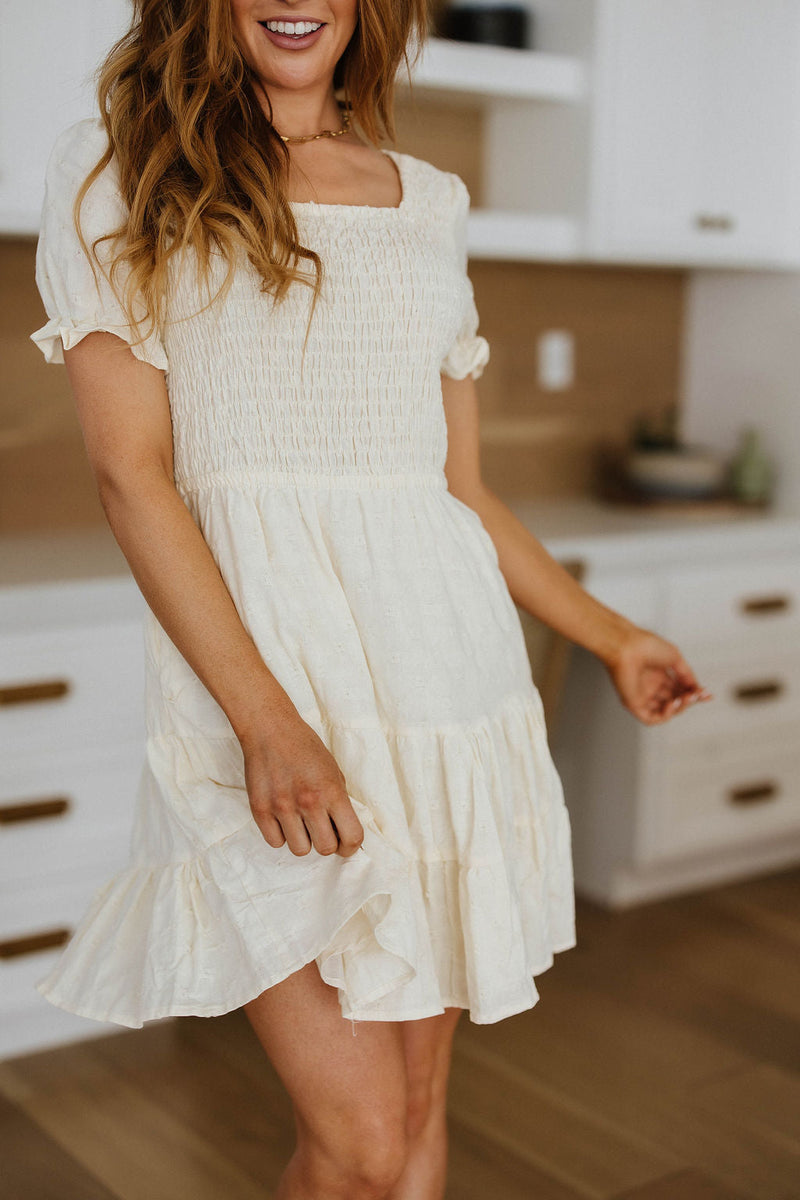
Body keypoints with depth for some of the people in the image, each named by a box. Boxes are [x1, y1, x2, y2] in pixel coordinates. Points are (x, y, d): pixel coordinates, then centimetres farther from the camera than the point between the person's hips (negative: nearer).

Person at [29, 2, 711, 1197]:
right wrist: (267, 721, -15)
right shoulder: (111, 173, 3)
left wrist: (606, 632, 20)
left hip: (444, 653, 4)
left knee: (418, 1099, 11)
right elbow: (129, 469, -6)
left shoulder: (430, 203, 14)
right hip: (252, 654, -4)